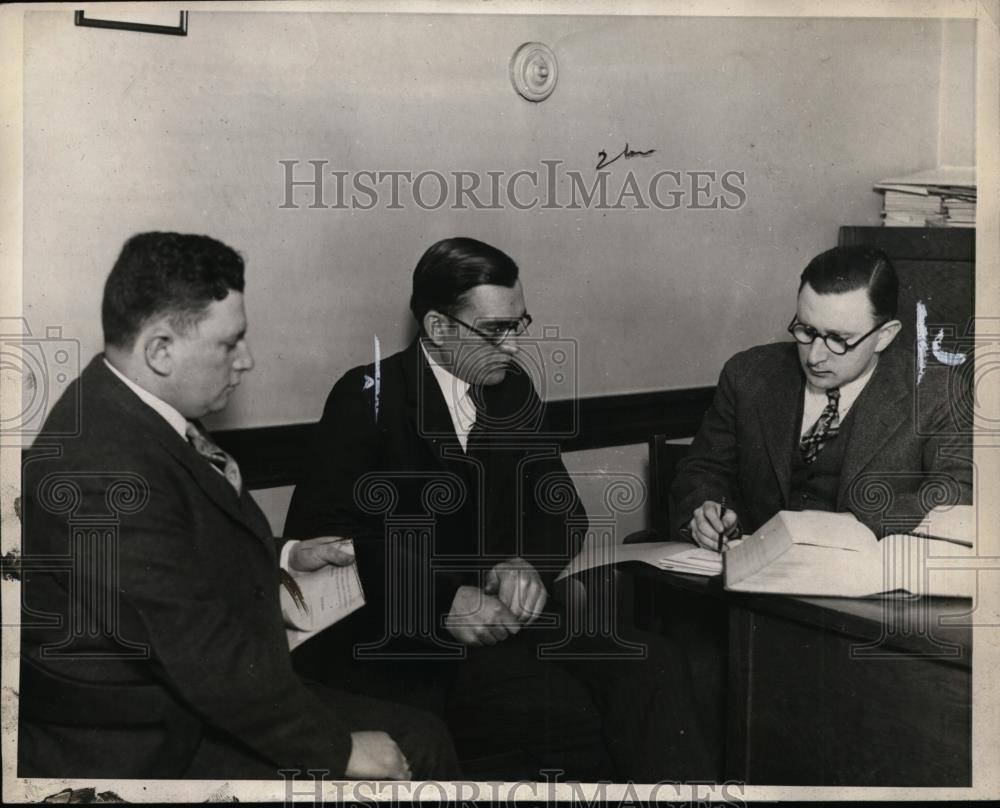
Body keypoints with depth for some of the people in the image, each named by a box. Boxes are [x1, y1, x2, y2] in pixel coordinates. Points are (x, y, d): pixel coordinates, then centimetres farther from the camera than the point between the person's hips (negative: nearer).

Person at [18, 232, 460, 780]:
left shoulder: (129, 411, 2)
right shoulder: (107, 471, -29)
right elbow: (205, 658, -27)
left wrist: (281, 556, 16)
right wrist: (339, 749, -19)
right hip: (148, 750, -9)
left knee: (420, 741, 3)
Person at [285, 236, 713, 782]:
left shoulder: (513, 390, 13)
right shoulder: (369, 397, -4)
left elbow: (561, 507, 12)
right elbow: (318, 531, -14)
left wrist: (529, 563, -12)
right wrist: (442, 601, -24)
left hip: (506, 610, 5)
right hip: (409, 633, -5)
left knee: (653, 675, -21)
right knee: (567, 715, -30)